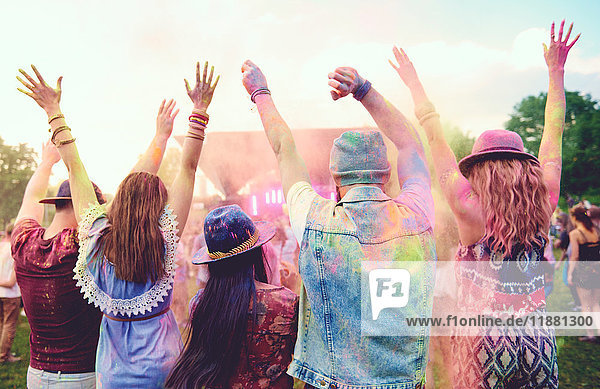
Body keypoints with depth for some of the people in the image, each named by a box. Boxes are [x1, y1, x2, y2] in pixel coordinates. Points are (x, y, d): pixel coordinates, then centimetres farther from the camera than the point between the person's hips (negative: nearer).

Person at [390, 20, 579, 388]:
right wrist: (556, 71, 16)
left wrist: (414, 82, 2)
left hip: (487, 344, -4)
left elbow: (434, 135, -8)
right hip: (540, 340, 4)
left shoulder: (472, 213, -15)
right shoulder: (543, 208, -3)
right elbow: (554, 134, 8)